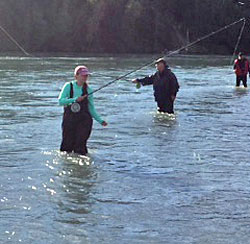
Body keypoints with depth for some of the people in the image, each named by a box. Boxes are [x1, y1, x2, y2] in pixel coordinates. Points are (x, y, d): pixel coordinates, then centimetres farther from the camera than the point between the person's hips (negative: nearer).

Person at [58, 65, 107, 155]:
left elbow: (91, 108, 12)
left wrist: (100, 121, 3)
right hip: (69, 120, -1)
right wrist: (75, 99, -22)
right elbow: (61, 101, -11)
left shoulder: (88, 90, 8)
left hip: (84, 120, 1)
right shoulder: (68, 86, 1)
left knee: (80, 144, -10)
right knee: (67, 146, 3)